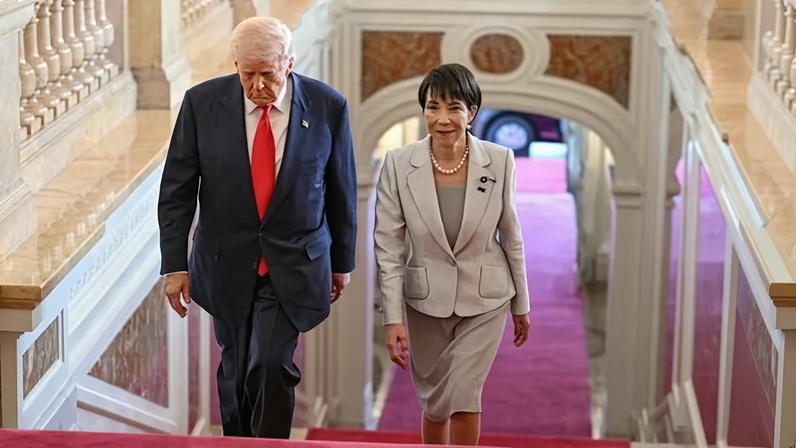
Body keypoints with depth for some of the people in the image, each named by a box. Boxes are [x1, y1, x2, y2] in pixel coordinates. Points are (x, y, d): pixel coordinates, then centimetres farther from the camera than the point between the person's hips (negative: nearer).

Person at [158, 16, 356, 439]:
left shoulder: (327, 107, -9)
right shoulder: (202, 102, -9)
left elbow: (342, 190, 3)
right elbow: (176, 190, -2)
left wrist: (342, 261, 10)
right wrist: (174, 263, -6)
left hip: (294, 264, -1)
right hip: (227, 261, 2)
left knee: (271, 364, -14)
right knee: (237, 367, 12)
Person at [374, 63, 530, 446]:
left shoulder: (499, 161, -10)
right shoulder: (398, 164, -12)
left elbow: (511, 235, 1)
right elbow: (388, 246, -9)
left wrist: (521, 305, 9)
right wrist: (393, 318, -12)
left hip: (485, 300, -1)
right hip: (426, 299, 1)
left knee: (463, 394, -12)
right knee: (434, 404, 13)